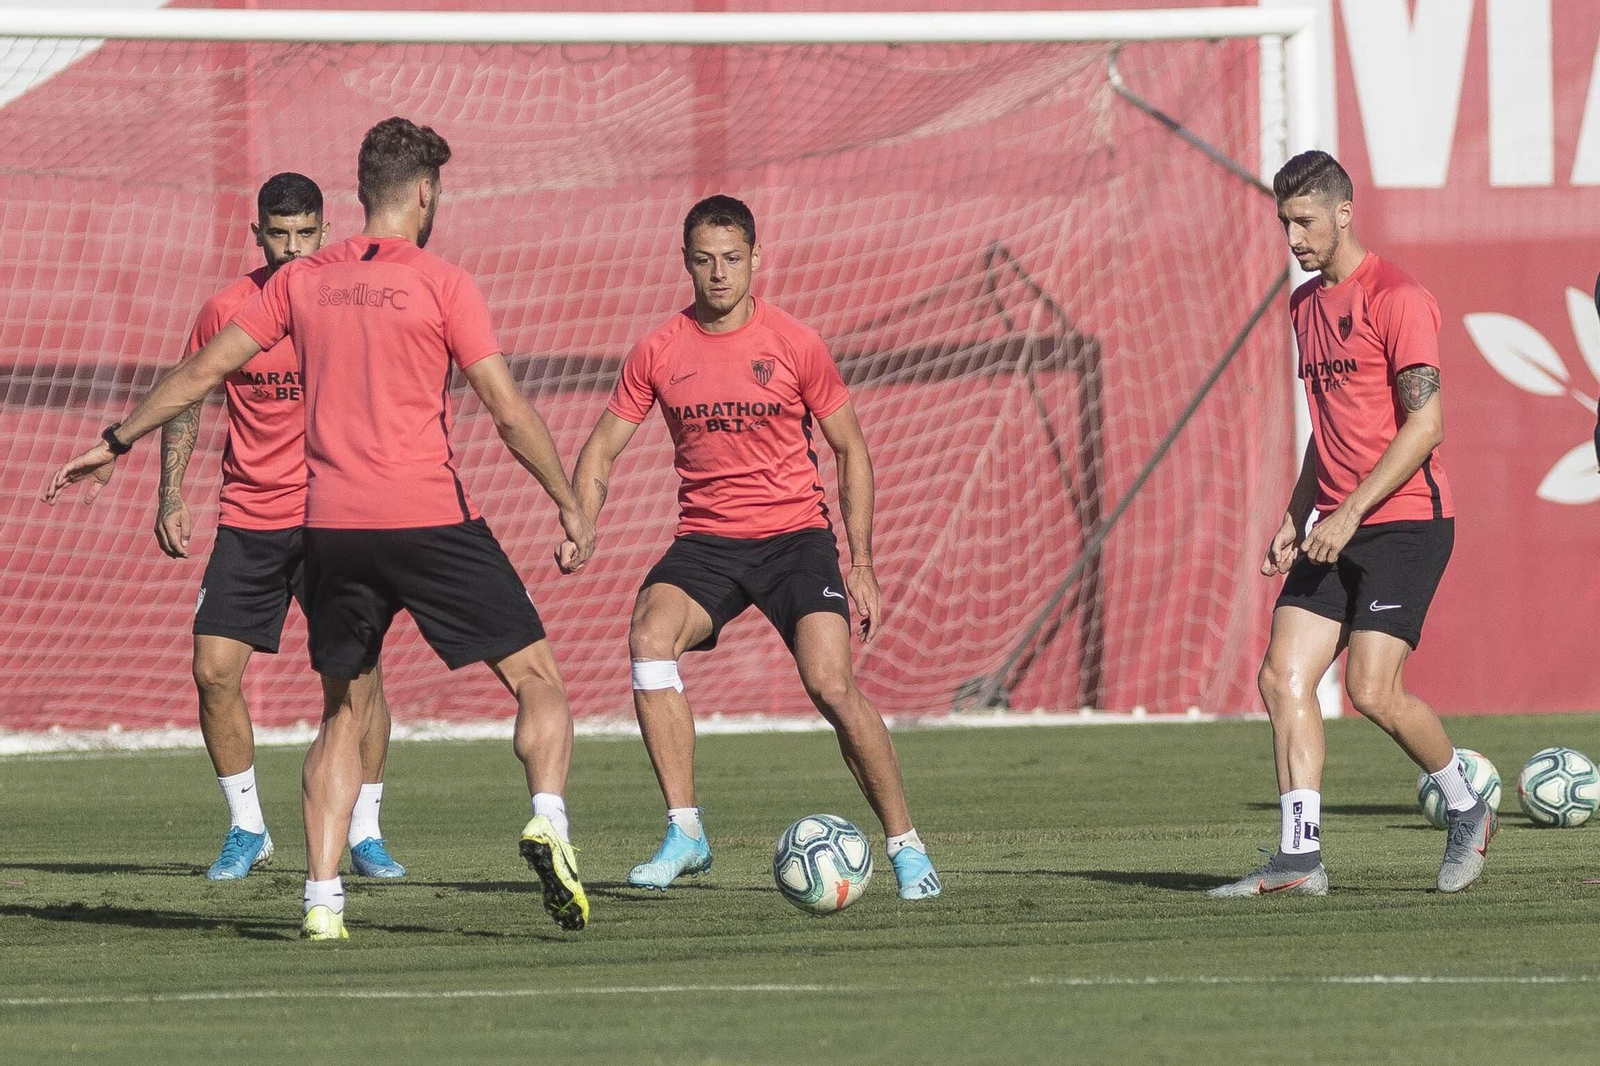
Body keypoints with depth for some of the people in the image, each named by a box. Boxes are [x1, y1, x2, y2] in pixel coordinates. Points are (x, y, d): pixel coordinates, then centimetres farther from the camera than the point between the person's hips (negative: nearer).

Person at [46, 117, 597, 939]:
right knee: (538, 679, 6)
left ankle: (322, 901, 5)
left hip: (331, 527, 4)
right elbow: (509, 411, -8)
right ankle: (547, 819, -19)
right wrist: (568, 504, -1)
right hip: (431, 518, -4)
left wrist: (115, 442, 23)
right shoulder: (442, 285, -4)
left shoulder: (304, 281, 9)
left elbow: (204, 368, 13)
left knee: (344, 712, 15)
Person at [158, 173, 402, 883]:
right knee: (214, 670, -5)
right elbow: (186, 403, 12)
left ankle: (365, 837, 4)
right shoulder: (226, 310, -1)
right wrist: (171, 497, 3)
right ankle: (246, 830, 12)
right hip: (248, 520, 2)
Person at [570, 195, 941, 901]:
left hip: (795, 534, -2)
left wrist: (862, 565, -1)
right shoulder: (658, 352, 1)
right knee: (649, 638, -26)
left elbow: (851, 450, 5)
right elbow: (600, 452, 8)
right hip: (706, 542, 2)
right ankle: (685, 834, -20)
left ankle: (905, 846, -5)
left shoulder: (794, 345, -3)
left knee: (831, 683, -20)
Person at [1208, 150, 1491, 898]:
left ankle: (1467, 810, 10)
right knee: (1283, 676, -6)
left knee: (1372, 688, -14)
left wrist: (1350, 512, -19)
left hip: (1404, 520, -8)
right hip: (1335, 528, 8)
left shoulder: (1396, 298, -10)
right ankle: (1299, 858, -7)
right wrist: (1296, 518, 15)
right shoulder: (1305, 304, 16)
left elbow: (1424, 423, -15)